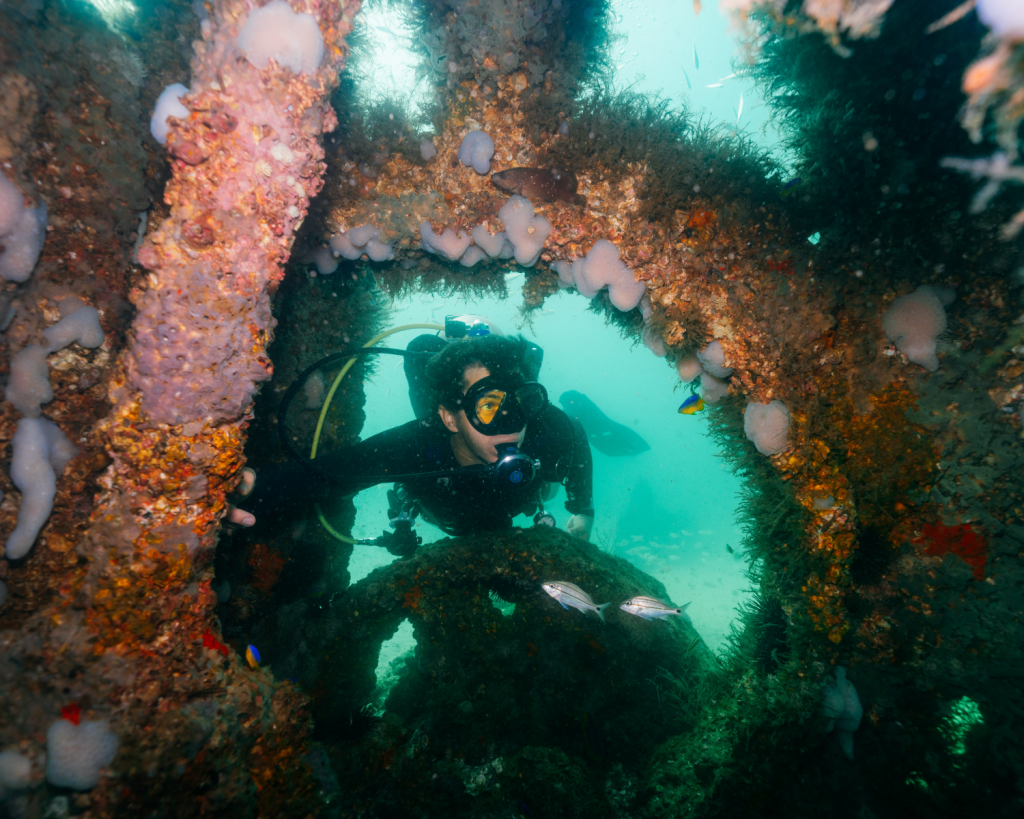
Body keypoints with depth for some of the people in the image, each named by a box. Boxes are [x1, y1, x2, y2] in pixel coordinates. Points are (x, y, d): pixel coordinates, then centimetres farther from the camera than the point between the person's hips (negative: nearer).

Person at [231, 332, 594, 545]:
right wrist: (258, 489, -73)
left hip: (519, 505, 1)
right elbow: (321, 474, -50)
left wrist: (583, 510, -6)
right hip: (455, 521, 0)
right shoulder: (414, 448, -50)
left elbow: (576, 441, -21)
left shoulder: (546, 428, -45)